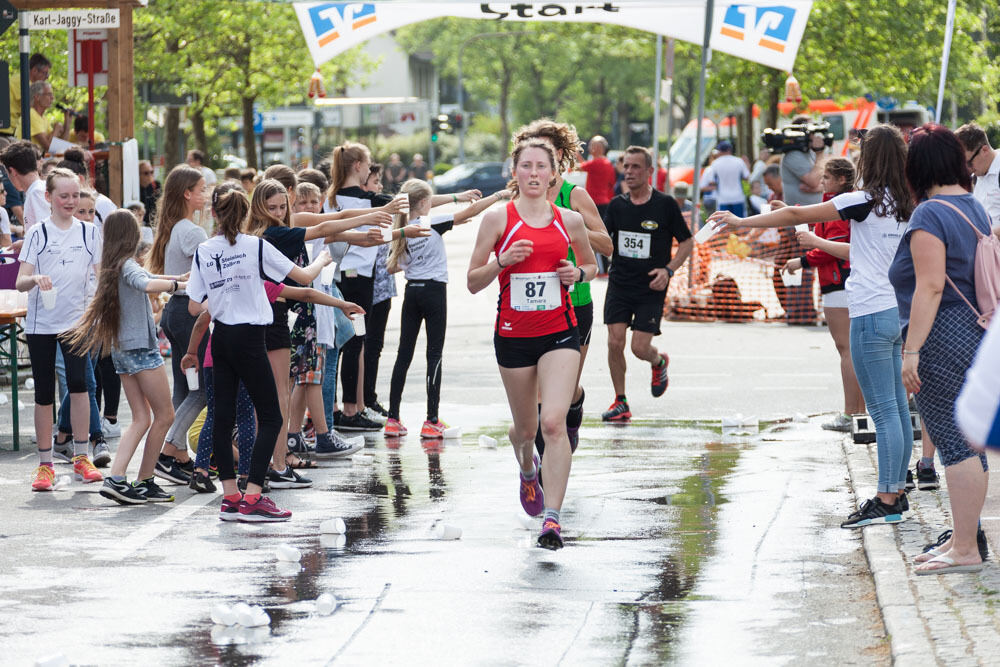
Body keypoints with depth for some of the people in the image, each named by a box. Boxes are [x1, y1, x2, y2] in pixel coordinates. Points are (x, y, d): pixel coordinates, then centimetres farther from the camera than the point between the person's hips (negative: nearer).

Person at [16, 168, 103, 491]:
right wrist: (36, 279, -28)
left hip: (76, 319, 0)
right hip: (41, 322, 0)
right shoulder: (38, 233, 1)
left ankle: (81, 458, -7)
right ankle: (45, 465, 12)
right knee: (44, 393, 4)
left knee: (77, 383, -17)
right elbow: (20, 282, -5)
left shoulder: (89, 232, 6)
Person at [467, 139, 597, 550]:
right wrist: (502, 261, -18)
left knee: (553, 422, -17)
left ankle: (552, 519, -18)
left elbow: (592, 264, 19)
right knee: (525, 427, 13)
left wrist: (578, 274, -3)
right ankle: (527, 469, 51)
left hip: (560, 333, 0)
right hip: (513, 334, 0)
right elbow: (473, 282, 0)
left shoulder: (569, 220, 3)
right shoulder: (498, 219, -2)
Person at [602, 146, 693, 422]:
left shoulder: (665, 204, -5)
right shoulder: (617, 205, 4)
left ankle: (659, 362, 30)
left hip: (651, 289, -3)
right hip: (619, 285, 3)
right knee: (615, 343, -7)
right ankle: (620, 402, 7)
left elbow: (687, 242, 2)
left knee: (640, 348, -7)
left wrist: (668, 270, -11)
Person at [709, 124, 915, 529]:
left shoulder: (867, 201, -11)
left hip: (872, 316, -8)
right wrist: (818, 243, 33)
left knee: (884, 411, -7)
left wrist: (741, 222, 1)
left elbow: (796, 214, -7)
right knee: (897, 408, 11)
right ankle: (897, 492, 16)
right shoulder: (904, 207, 11)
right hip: (897, 311, 8)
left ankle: (886, 501, -6)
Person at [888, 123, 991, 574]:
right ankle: (964, 537, 22)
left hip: (943, 339, -9)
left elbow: (930, 287, -21)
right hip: (975, 332, 9)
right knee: (967, 441, 15)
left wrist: (912, 351, -21)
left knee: (954, 442, -7)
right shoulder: (975, 208, 14)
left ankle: (965, 550, -6)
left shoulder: (929, 215, -14)